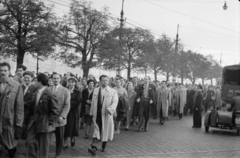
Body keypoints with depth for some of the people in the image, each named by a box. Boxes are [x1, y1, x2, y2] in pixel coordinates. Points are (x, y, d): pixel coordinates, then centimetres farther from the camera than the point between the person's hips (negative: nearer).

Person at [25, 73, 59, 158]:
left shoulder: (50, 95, -15)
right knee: (30, 142, 3)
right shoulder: (35, 94, 8)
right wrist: (28, 120, 10)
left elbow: (55, 111, -13)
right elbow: (31, 109, 15)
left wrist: (49, 122, -15)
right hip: (33, 123, 7)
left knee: (43, 147, 6)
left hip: (44, 125, -6)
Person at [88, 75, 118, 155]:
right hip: (97, 114, 1)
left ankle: (103, 147, 24)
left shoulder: (113, 91, -1)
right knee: (96, 130, -3)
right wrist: (92, 112, 8)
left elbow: (115, 102, -12)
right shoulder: (96, 90, 9)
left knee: (105, 131, 9)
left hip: (107, 114, -1)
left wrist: (110, 109, -29)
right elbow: (93, 102, 11)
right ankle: (93, 147, -12)